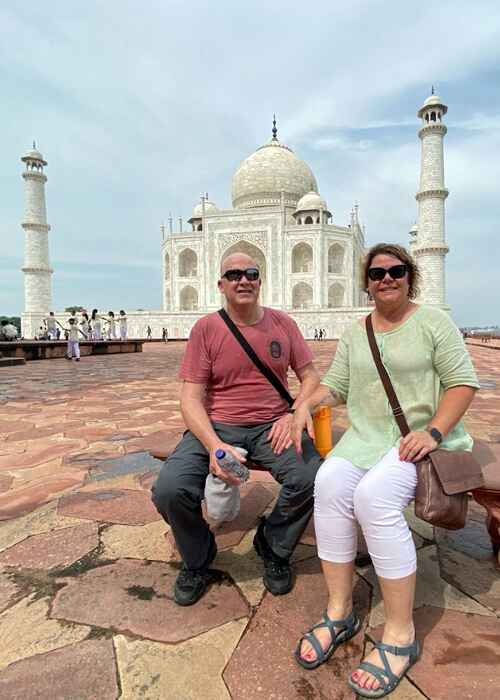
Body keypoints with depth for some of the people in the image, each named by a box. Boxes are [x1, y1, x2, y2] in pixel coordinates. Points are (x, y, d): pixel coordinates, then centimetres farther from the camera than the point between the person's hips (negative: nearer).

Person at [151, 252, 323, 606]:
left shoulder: (283, 323, 7)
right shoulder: (206, 329, -1)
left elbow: (311, 376, 9)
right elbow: (191, 397, -6)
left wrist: (294, 416, -12)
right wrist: (214, 446, -23)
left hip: (272, 427, 2)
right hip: (216, 427, -1)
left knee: (314, 477, -27)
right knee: (169, 489, -25)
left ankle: (274, 548, 8)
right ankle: (198, 559, 11)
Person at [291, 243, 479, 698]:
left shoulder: (433, 321, 2)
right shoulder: (355, 334, 16)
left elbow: (463, 382, -4)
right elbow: (335, 385, 10)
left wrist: (433, 431, -18)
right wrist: (306, 404, -10)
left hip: (421, 439, -4)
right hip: (366, 436, 4)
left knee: (373, 494, -31)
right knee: (330, 482, -26)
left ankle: (401, 634, -15)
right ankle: (340, 612, -12)